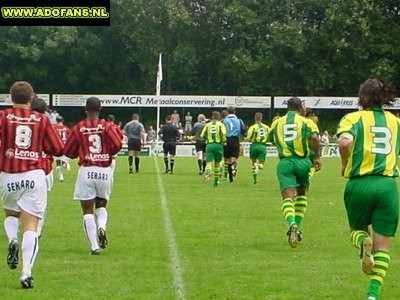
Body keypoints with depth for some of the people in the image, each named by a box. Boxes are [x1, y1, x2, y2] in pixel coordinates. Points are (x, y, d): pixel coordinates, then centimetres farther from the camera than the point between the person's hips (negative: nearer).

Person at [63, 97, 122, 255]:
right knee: (101, 205, 21)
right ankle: (102, 227, -9)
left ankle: (94, 246, -5)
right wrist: (108, 153, 7)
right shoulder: (107, 126, -1)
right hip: (105, 170, 1)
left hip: (86, 171, -1)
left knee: (87, 211, 5)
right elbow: (117, 145, -13)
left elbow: (68, 151, 4)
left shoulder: (78, 128, 1)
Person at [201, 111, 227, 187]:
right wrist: (224, 141, 5)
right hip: (218, 145, -1)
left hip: (209, 145, 1)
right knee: (217, 163, 14)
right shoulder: (220, 124, 3)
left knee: (209, 162, -7)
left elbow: (202, 135, 6)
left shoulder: (208, 125, 11)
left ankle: (208, 172, -42)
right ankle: (216, 181, 20)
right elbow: (223, 133, -14)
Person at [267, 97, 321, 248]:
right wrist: (316, 157, -5)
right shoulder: (306, 122, 4)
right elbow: (314, 138, -14)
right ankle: (298, 227, 20)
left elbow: (271, 140, 29)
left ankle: (292, 224, -39)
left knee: (288, 196, -11)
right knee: (301, 193, 24)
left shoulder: (276, 123, 14)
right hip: (302, 162, 0)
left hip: (285, 162, 0)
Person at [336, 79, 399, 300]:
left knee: (356, 230, 23)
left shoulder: (354, 118, 2)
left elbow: (345, 142, -17)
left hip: (360, 184, -2)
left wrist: (345, 164, -1)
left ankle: (363, 242, -12)